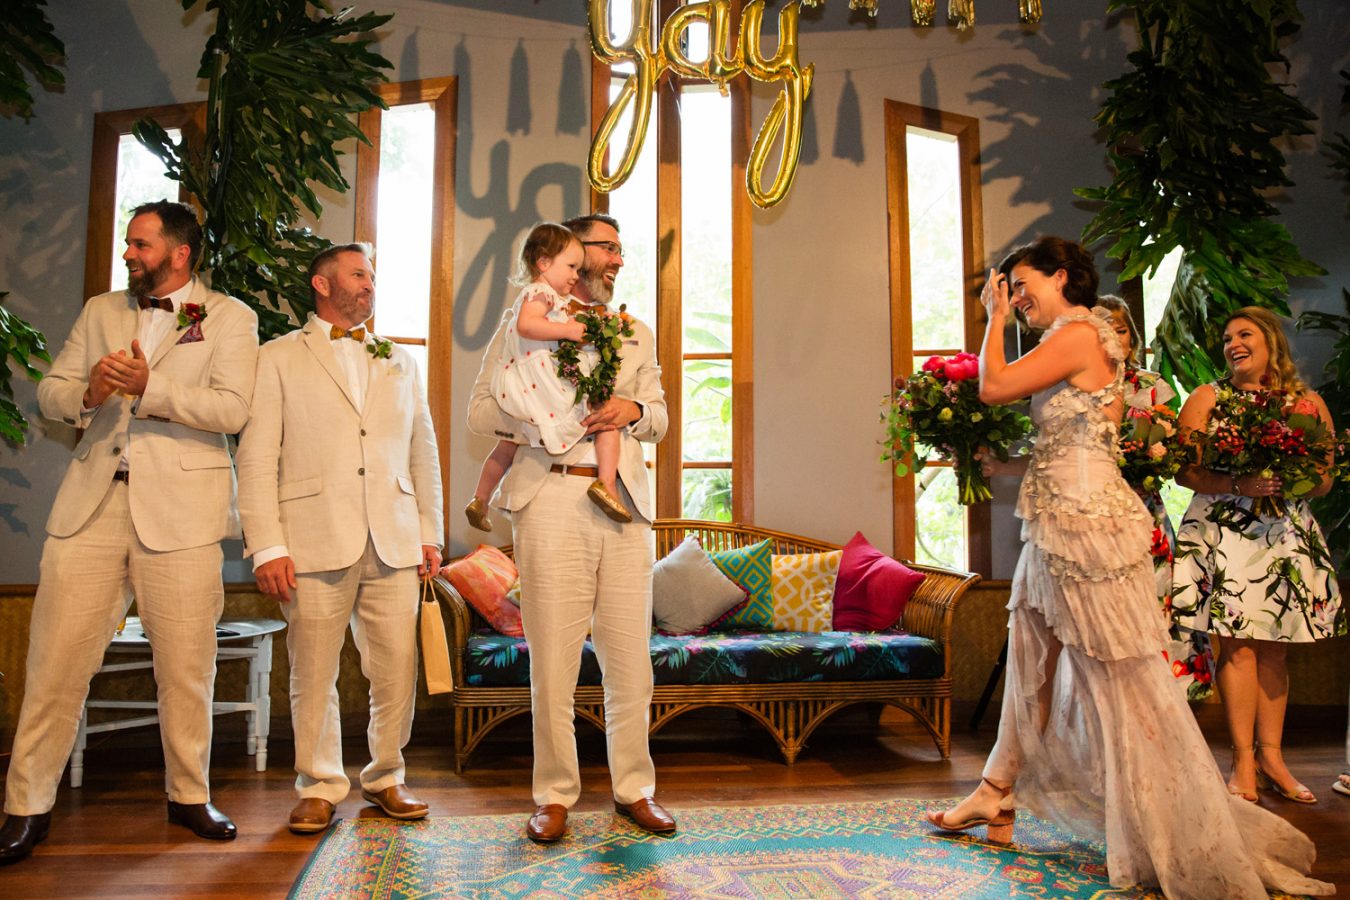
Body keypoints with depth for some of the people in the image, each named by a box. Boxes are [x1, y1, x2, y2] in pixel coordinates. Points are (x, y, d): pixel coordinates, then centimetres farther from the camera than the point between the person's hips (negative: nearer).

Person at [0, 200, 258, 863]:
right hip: (90, 507, 4)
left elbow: (231, 410, -9)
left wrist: (149, 387, -19)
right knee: (55, 658, 2)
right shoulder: (100, 311, 19)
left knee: (187, 667, 3)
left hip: (178, 510, -3)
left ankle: (189, 795, 20)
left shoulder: (229, 317, 4)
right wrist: (86, 393, -7)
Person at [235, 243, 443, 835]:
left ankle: (385, 779, 23)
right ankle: (320, 787, 22)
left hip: (393, 543, 3)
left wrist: (430, 533, 11)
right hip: (315, 541, -3)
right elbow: (256, 459, 1)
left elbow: (423, 451, 19)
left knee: (397, 670, 3)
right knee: (313, 674, 4)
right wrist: (267, 546, -8)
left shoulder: (399, 361, 20)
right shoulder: (279, 358, 9)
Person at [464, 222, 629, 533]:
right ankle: (606, 483, -18)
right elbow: (526, 325, -27)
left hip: (516, 397, 10)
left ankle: (479, 501, 38)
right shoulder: (542, 292, -8)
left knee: (506, 446, 26)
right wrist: (567, 330, -24)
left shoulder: (529, 295, 24)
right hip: (545, 388, -10)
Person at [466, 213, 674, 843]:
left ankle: (634, 789, 18)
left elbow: (659, 418, 19)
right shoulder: (522, 322, 11)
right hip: (552, 498, -3)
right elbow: (480, 411, 6)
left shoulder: (637, 334, 23)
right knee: (553, 660, -1)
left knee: (631, 657, 4)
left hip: (624, 503, 3)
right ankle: (555, 796, 14)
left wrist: (633, 410, -3)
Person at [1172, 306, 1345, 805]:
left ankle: (1270, 755, 17)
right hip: (1224, 530, -3)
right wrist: (1238, 485, -19)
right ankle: (1243, 761, 1)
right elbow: (1184, 470, -4)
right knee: (1238, 644, -6)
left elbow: (1326, 479, 11)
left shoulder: (1309, 402, 10)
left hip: (1287, 534, 3)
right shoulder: (1207, 398, 4)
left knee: (1273, 647, 6)